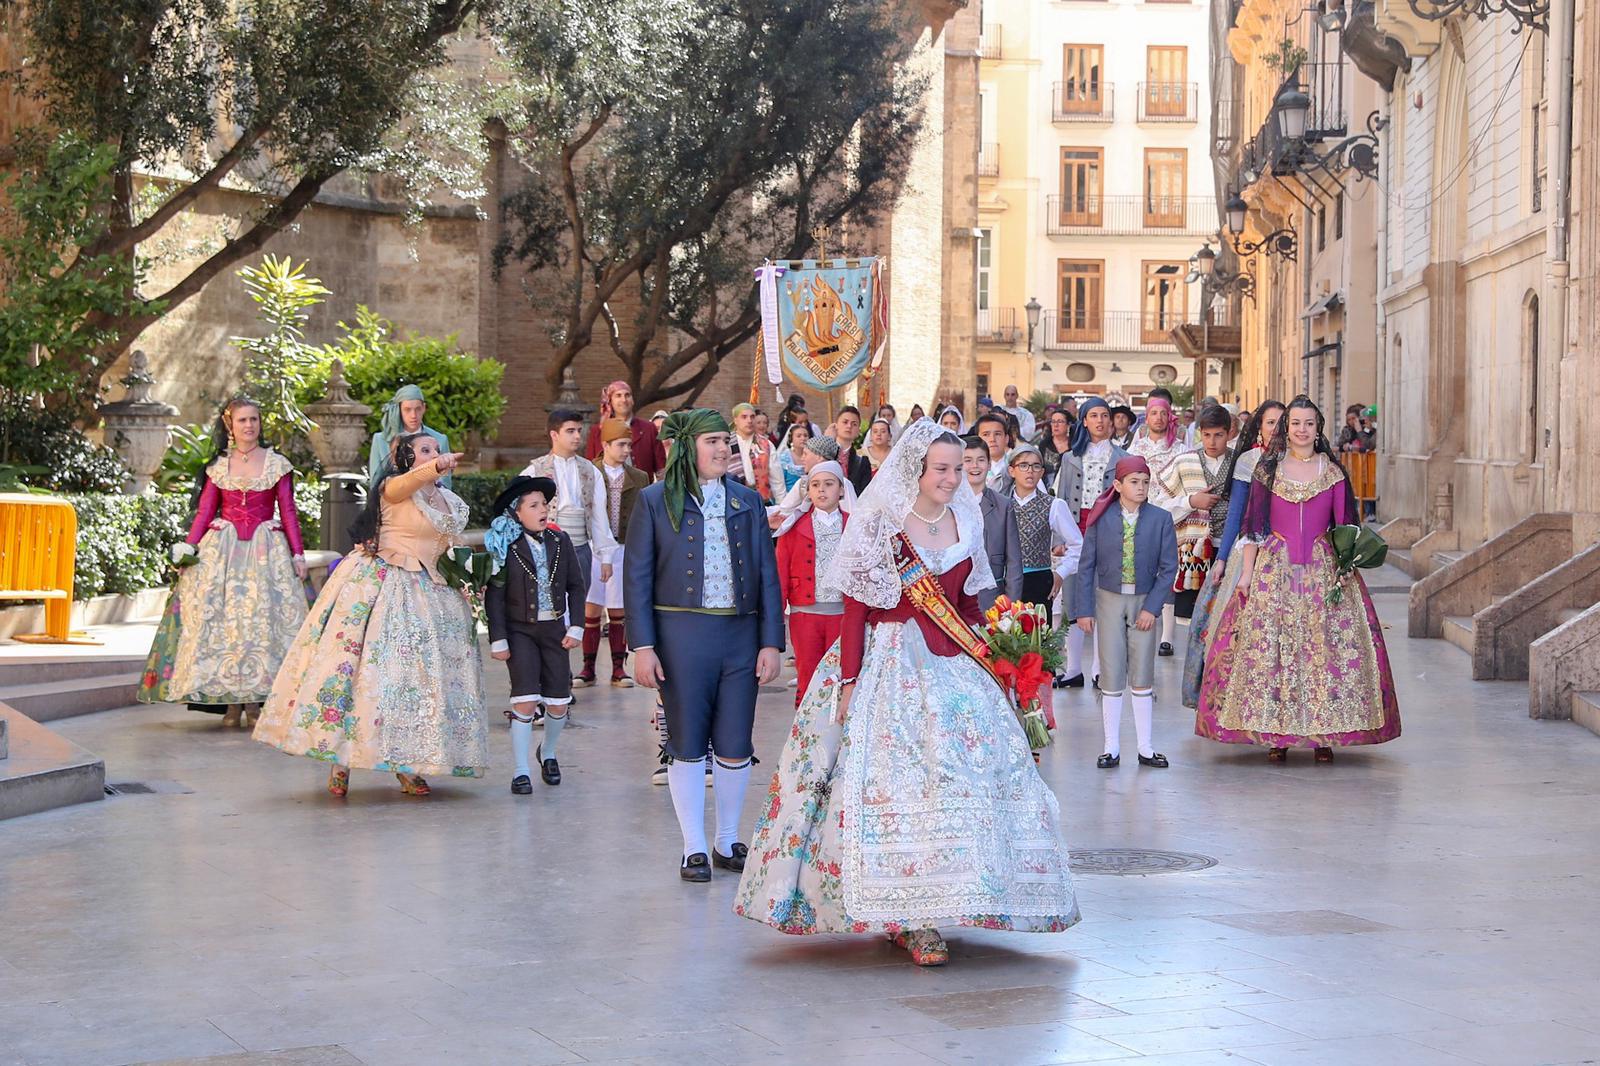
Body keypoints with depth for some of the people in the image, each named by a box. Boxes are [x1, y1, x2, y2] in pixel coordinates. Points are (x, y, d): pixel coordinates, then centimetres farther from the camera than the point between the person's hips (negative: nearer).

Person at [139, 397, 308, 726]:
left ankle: (254, 701, -3)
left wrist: (298, 553, -2)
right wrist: (187, 550, -3)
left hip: (265, 549, -1)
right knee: (222, 618, -4)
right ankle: (230, 702, -1)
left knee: (261, 616, -6)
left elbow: (288, 511, 4)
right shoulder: (218, 466, 9)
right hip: (222, 549, 1)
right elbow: (204, 512, 7)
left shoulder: (277, 464, 5)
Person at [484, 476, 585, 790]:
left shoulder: (560, 542, 4)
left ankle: (548, 753, 33)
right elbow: (494, 596, -5)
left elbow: (576, 586, 9)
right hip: (520, 630, -3)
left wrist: (575, 627, 2)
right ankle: (521, 771, 0)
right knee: (526, 700, -11)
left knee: (559, 702, 5)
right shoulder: (504, 547, -7)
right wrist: (498, 640, -8)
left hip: (554, 629, 4)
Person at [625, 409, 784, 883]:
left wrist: (771, 642, 2)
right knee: (687, 745, 3)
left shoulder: (746, 500, 11)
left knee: (735, 745, 4)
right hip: (681, 634, -2)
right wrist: (642, 645, -7)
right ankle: (694, 848, 13)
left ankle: (727, 842, 20)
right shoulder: (655, 501, 2)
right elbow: (637, 576, 0)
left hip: (740, 634, 3)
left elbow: (767, 573, 10)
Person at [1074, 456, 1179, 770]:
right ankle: (1112, 748, 10)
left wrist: (1152, 607, -9)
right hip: (1109, 600, 0)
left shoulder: (1160, 519, -2)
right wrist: (1084, 609, -3)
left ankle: (1145, 748, 12)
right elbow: (1086, 565, 1)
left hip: (1144, 603, 0)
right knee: (1111, 677, 3)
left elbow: (1168, 567, -2)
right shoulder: (1101, 518, -2)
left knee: (1142, 677, 3)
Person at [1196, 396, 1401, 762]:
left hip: (1322, 569, 0)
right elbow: (1252, 526, 5)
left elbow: (1345, 527, 7)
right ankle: (1276, 735, 4)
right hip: (1274, 568, 0)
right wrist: (1246, 572, -1)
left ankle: (1324, 733, 4)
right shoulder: (1268, 469, 6)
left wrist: (1345, 568, -4)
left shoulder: (1333, 472, 6)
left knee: (1326, 647, -3)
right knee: (1269, 647, -3)